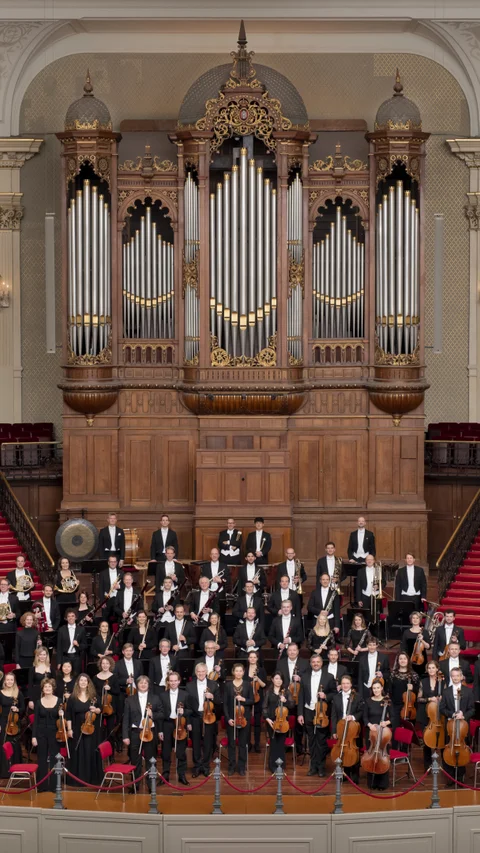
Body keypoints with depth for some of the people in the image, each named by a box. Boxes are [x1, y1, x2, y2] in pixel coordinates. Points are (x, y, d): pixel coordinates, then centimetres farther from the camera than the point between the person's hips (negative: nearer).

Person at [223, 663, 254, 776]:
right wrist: (228, 718, -10)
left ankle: (241, 767, 12)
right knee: (231, 743, 5)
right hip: (231, 717, 0)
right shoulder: (228, 685, 0)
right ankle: (232, 766, 13)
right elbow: (225, 703, -1)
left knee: (243, 743, 4)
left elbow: (252, 701, 4)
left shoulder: (248, 684, 2)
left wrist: (244, 699, -15)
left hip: (244, 717, 0)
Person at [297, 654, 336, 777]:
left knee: (321, 741, 2)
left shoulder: (329, 677, -1)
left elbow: (334, 693, 2)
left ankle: (321, 767, 10)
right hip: (308, 712, 3)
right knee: (311, 741, 9)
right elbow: (301, 696, 5)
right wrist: (300, 714, 0)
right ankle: (313, 766, 16)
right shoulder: (305, 677, 6)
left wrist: (326, 696, -18)